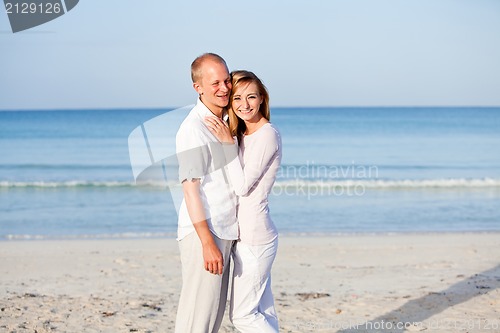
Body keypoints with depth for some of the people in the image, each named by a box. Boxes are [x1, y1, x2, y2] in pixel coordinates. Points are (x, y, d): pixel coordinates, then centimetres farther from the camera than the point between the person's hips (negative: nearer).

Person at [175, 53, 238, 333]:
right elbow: (190, 189, -18)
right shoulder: (193, 129, -14)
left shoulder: (225, 122, 13)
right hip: (203, 233, -9)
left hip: (225, 231, 9)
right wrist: (208, 243, -21)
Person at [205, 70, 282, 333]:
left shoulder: (268, 135, -14)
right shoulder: (241, 134, 13)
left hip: (254, 237, -9)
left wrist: (229, 143, -17)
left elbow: (243, 186, -17)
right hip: (245, 234, 9)